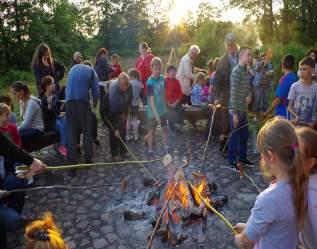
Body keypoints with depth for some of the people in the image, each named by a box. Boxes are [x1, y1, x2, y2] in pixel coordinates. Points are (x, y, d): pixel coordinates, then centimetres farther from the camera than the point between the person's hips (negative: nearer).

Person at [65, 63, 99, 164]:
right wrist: (95, 103, 23)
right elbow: (95, 90, 8)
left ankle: (72, 160, 4)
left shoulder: (73, 68, 28)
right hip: (83, 100, -3)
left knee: (71, 131, 6)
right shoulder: (91, 71, 17)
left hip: (70, 100, 3)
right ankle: (88, 159, 7)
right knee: (87, 131, 6)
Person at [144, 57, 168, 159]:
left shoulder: (162, 78, -3)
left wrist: (165, 105, 13)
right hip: (152, 112, -6)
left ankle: (166, 147, 31)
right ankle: (150, 150, 22)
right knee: (151, 131, 8)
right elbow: (151, 100, -25)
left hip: (163, 109, 6)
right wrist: (156, 114, -28)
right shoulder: (150, 82, -22)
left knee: (164, 128, 15)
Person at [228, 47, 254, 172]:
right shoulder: (236, 71, -17)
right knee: (235, 136, 1)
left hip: (243, 109, 9)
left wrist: (249, 95, -5)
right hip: (236, 110, -9)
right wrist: (235, 113, -22)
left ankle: (242, 158, 34)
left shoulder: (246, 71, 11)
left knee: (245, 135, 18)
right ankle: (232, 162, 15)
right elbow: (233, 93, -21)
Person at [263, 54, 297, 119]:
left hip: (282, 113, -8)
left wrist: (267, 112, -11)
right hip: (290, 112, 8)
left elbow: (278, 99, -18)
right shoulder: (295, 78, 7)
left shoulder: (285, 79, -16)